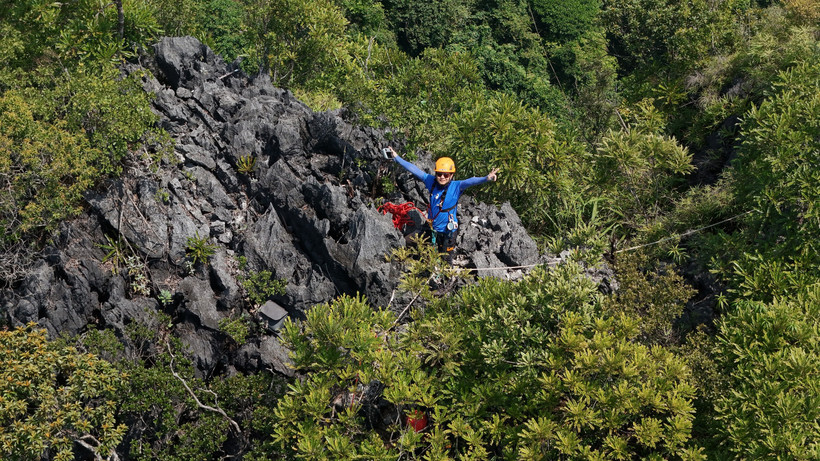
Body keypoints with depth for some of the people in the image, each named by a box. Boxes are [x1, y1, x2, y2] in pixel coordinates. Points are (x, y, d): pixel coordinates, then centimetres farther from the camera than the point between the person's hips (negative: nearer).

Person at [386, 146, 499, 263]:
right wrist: (397, 157, 0)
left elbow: (471, 181, -33)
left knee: (446, 259, 11)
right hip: (432, 228, 3)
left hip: (448, 230, -3)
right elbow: (414, 169, -3)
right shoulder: (431, 181, -8)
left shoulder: (456, 186, -17)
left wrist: (486, 178, -51)